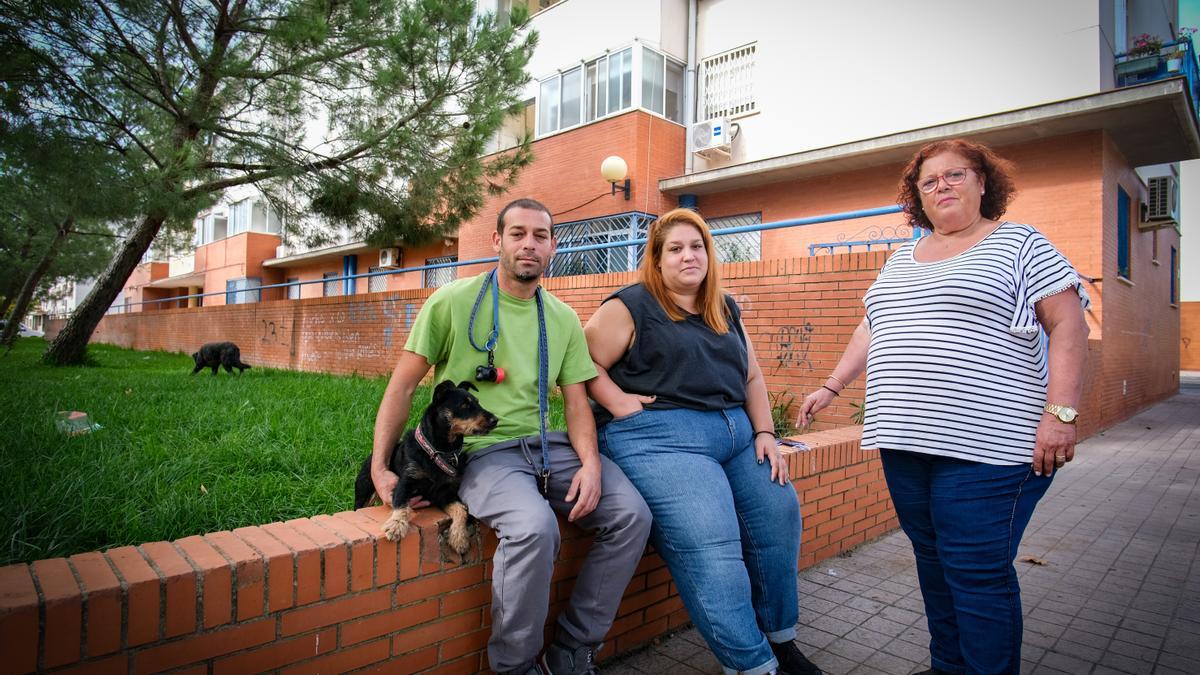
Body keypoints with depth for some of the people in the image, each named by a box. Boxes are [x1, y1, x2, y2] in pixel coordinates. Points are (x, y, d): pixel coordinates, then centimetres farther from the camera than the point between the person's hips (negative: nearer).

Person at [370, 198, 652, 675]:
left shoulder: (563, 319, 10)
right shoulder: (453, 301, -2)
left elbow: (577, 402, 8)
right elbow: (403, 386, 1)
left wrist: (590, 461, -11)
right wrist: (380, 469, -5)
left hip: (545, 447, 5)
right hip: (479, 451, -5)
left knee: (631, 515, -14)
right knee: (534, 526, -33)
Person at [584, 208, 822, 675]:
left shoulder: (726, 312, 18)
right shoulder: (631, 307, -1)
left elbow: (752, 377, 19)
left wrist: (765, 432, 8)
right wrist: (617, 402, -16)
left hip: (736, 432, 7)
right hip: (660, 438, -7)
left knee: (780, 513, 1)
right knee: (711, 547, -19)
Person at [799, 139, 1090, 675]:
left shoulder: (1019, 244, 2)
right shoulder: (901, 260, 20)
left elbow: (1068, 325, -5)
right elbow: (871, 330, 24)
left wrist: (1061, 413, -15)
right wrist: (831, 388, 20)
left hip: (984, 446, -6)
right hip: (905, 441, 6)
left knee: (978, 572, -4)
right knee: (932, 559, 13)